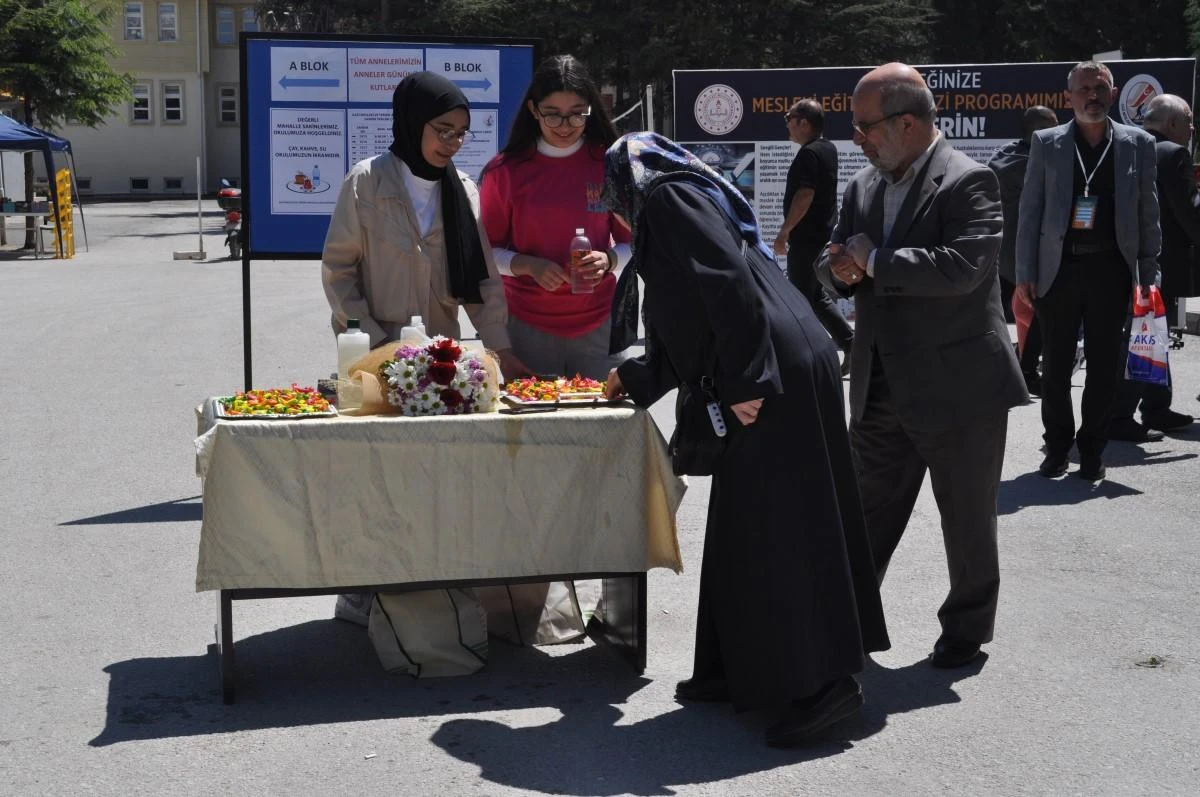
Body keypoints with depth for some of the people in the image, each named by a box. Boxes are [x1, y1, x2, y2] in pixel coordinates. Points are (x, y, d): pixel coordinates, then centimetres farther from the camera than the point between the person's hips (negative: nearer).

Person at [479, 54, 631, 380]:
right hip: (528, 325, -1)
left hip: (598, 324, 1)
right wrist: (528, 265, -15)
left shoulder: (609, 163, 1)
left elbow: (632, 243, 7)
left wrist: (609, 260, -14)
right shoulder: (506, 170, -2)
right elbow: (487, 250, 3)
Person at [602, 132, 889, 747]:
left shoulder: (667, 197, -3)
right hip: (776, 373, 10)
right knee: (745, 523, 13)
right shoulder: (690, 201, 27)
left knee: (778, 524, -7)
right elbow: (687, 337, 33)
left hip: (778, 376, -10)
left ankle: (822, 681, -4)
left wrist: (743, 384, -20)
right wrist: (632, 379, 46)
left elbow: (728, 285, -18)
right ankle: (751, 669, 20)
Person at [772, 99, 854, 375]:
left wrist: (784, 232, -22)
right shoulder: (828, 148, 10)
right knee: (817, 296, 16)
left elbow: (805, 195, -25)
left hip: (807, 238, -10)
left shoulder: (809, 154, -18)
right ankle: (849, 343, 11)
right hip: (823, 235, 10)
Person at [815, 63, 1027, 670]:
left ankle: (967, 630, 26)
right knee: (867, 512, 13)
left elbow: (962, 268, -27)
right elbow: (834, 261, 15)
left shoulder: (968, 182, -14)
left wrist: (874, 261, -19)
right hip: (883, 386, 6)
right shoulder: (863, 186, 9)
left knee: (967, 518, 10)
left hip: (958, 386, -6)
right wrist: (841, 269, -10)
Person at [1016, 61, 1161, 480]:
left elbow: (1147, 213, 7)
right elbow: (1030, 211, 3)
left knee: (1105, 366, 5)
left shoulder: (1138, 144, 5)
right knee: (1055, 366, 6)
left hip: (1111, 268, 0)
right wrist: (1025, 273, -3)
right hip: (1059, 268, 0)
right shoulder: (1046, 143, 4)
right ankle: (1058, 445, 20)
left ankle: (1092, 450, 17)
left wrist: (1148, 274, 2)